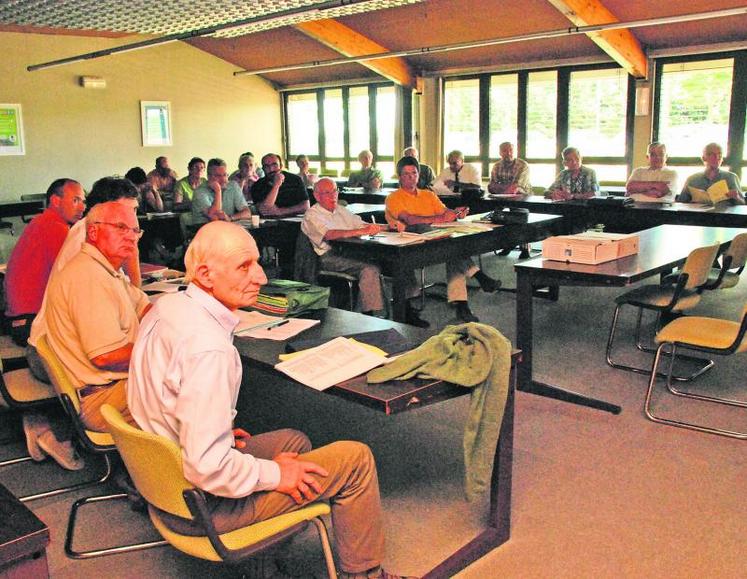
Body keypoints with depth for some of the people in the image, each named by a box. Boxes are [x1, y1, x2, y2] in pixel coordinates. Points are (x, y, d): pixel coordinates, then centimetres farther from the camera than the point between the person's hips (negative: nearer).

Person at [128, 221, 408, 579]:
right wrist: (273, 475, -16)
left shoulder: (168, 307, -1)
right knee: (355, 458, -4)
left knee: (295, 440, 27)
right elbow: (207, 467, -33)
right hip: (202, 507, -9)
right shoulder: (208, 347, -32)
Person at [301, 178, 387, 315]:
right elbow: (329, 234, -19)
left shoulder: (341, 210, 25)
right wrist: (362, 231, -30)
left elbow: (362, 224, 21)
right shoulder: (312, 215, -1)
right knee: (370, 269, -30)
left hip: (351, 252, 7)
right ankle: (369, 313, -28)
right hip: (330, 256, -7)